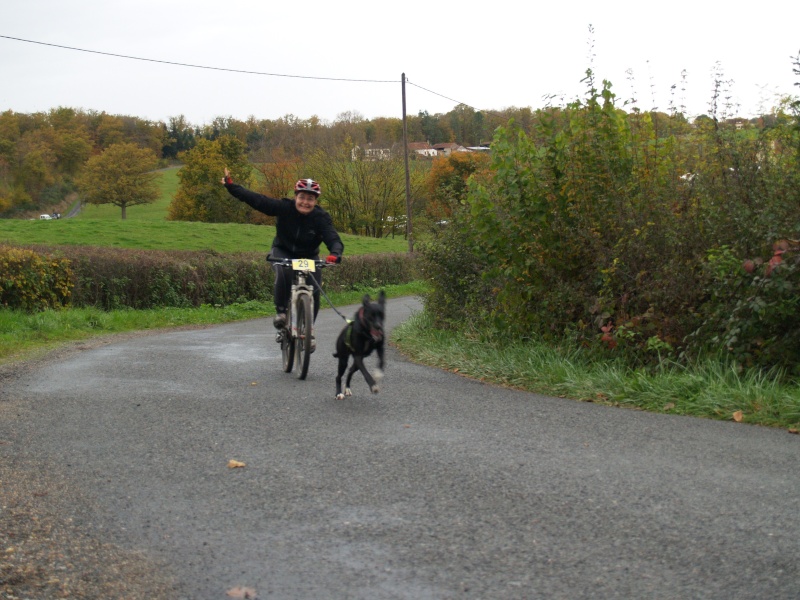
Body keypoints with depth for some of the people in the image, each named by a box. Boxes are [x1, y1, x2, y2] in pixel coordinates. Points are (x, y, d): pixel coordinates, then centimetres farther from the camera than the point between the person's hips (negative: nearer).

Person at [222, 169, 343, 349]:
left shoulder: (321, 217, -21)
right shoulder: (284, 207, -21)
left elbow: (334, 239, -33)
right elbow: (256, 200, -22)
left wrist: (335, 254, -55)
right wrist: (230, 186, -26)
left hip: (309, 257, 1)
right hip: (283, 252, -1)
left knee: (314, 290, -13)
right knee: (284, 273, -34)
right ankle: (281, 311, -14)